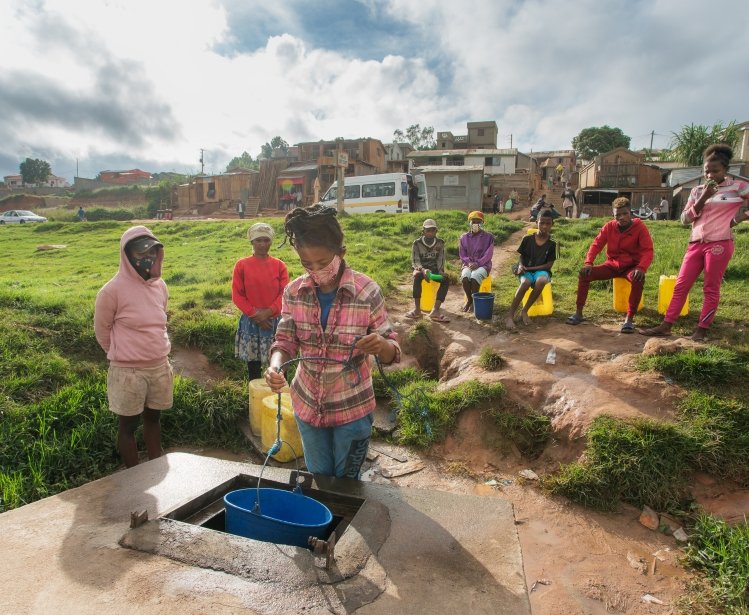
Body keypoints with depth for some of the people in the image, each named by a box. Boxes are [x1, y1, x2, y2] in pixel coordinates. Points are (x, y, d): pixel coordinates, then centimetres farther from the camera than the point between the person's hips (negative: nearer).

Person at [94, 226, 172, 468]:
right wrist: (122, 355, 7)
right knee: (128, 425, 11)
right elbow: (102, 330, -3)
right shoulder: (113, 290, -16)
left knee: (153, 418, 19)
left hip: (160, 366, 5)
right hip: (128, 371, -5)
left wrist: (158, 350, 14)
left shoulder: (160, 286, 0)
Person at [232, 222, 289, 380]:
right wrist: (254, 314, -10)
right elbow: (236, 295, -2)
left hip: (275, 321, 0)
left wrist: (269, 311, -16)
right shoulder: (242, 265, 0)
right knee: (253, 365, 9)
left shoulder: (279, 265, 1)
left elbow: (285, 293, -3)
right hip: (250, 322, 0)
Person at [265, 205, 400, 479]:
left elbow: (391, 352, -12)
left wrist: (382, 345, -36)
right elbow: (285, 341, -4)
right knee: (318, 480, 23)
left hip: (352, 408, -3)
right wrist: (275, 366, -26)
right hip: (308, 404, 3)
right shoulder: (294, 292, -10)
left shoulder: (367, 291, -19)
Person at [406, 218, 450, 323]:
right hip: (421, 269, -2)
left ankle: (435, 310, -39)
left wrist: (440, 271, -24)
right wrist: (423, 269, -34)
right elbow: (415, 261, -13)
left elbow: (441, 260, -3)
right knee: (417, 276, -38)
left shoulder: (440, 243, 0)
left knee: (446, 280, -29)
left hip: (435, 269, 2)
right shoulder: (417, 243, -7)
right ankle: (417, 309, -38)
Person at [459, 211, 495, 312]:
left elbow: (488, 254, -5)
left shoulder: (488, 237, 2)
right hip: (468, 264, 2)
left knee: (474, 277, -34)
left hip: (483, 265, -2)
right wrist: (469, 263, -12)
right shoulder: (464, 237, 9)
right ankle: (469, 299, -9)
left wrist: (477, 263, -19)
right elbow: (462, 254, 7)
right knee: (465, 277, -31)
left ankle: (474, 300, -13)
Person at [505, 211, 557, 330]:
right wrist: (521, 266, -16)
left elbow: (549, 265, -3)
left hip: (541, 270, 0)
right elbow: (521, 257, 7)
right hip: (526, 270, 0)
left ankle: (524, 311, -21)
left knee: (541, 281, -38)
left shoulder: (552, 244, 0)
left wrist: (530, 268, -12)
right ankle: (510, 315, -36)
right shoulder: (527, 239, 1)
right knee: (526, 282, -37)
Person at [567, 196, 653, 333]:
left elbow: (648, 251, -19)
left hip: (631, 266, -3)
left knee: (639, 279, -38)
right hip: (612, 265, 3)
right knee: (584, 273, -18)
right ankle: (579, 313, -11)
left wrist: (641, 268, -37)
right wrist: (588, 263, -24)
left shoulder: (640, 227, -12)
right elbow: (596, 244, -6)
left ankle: (629, 319, -28)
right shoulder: (609, 227, -3)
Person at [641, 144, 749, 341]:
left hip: (720, 243, -5)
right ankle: (666, 326, 6)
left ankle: (701, 330, 7)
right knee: (681, 285, 3)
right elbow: (685, 219, 4)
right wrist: (703, 198, -5)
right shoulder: (697, 191, 12)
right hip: (696, 244, 5)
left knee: (711, 288, 0)